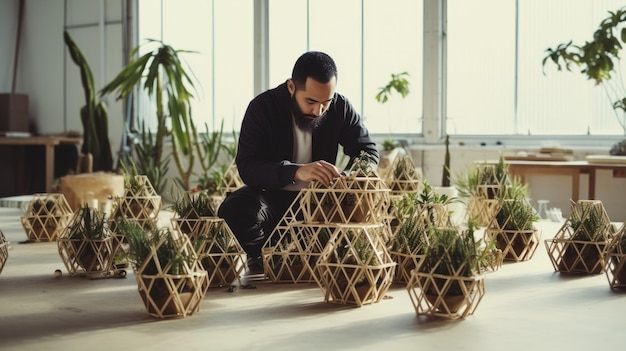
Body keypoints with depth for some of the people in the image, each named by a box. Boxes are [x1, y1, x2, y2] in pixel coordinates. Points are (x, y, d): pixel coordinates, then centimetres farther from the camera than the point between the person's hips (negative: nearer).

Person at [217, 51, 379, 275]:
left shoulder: (340, 107, -8)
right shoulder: (262, 107, -17)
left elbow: (368, 151, -2)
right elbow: (247, 167, -27)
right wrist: (297, 172, -46)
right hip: (271, 196, -2)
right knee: (235, 209, -35)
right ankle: (259, 259, 1)